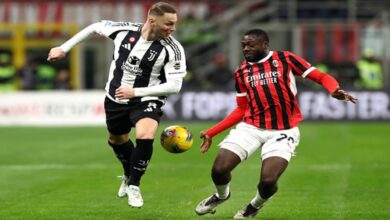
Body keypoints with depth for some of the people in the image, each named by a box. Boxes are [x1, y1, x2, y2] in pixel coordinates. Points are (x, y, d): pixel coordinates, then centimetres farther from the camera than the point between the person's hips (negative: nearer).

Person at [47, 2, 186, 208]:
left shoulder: (173, 49, -24)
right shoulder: (124, 30, -17)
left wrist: (135, 92, -28)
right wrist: (64, 48, 4)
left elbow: (174, 85, -24)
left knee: (145, 136, -28)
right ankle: (128, 175, 54)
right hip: (115, 98, 4)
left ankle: (133, 185, -5)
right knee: (116, 140, 22)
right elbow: (95, 27, 1)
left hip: (146, 99, -4)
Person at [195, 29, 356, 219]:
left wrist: (335, 91, -27)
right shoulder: (241, 72, 10)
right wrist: (211, 133, 13)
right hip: (250, 128, 3)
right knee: (219, 170, -10)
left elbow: (322, 77, -4)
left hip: (282, 131, -3)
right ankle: (222, 195, 27)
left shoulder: (285, 59, -1)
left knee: (268, 182, -19)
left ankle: (256, 204, 18)